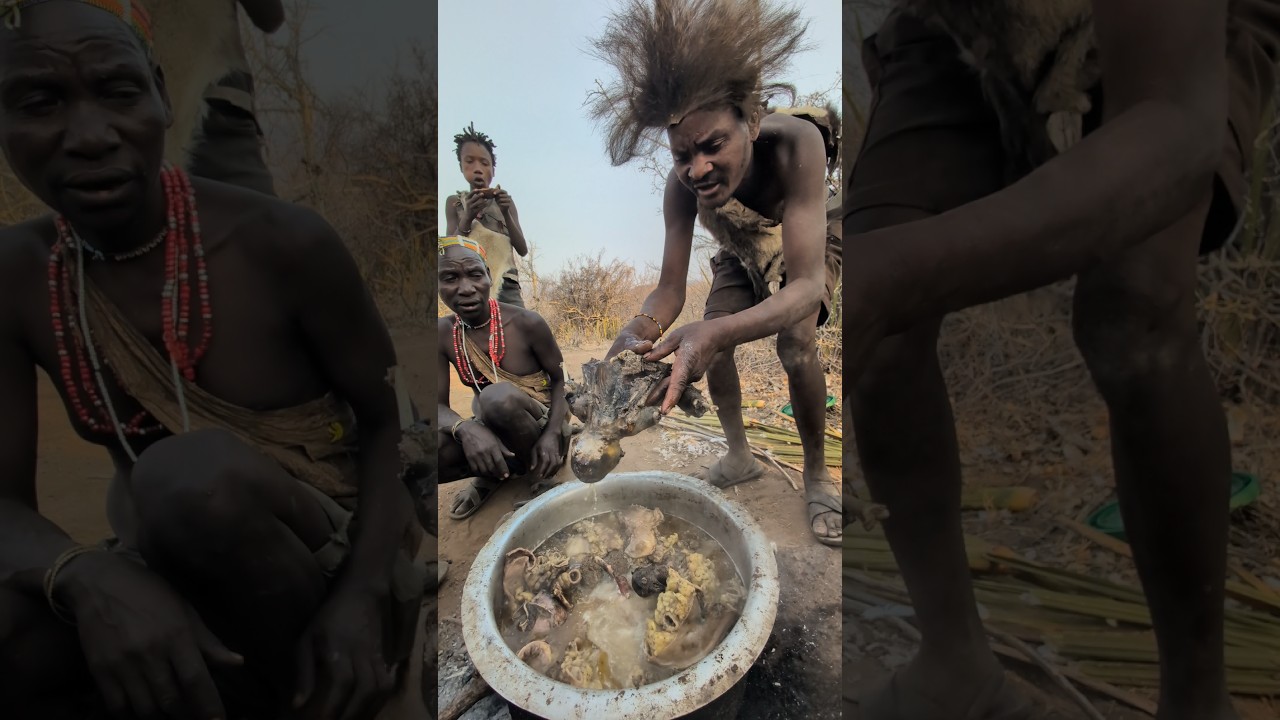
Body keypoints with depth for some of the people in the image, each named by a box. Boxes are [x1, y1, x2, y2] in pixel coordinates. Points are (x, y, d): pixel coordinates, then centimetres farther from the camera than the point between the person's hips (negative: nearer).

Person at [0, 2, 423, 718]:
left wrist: (361, 596, -24)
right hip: (181, 580, 3)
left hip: (327, 559, -2)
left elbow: (391, 425, -8)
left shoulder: (284, 242, -16)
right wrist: (91, 580, -31)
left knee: (195, 473, -32)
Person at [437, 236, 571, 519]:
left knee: (499, 397, -37)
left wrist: (552, 434, -25)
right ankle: (492, 475, 3)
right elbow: (439, 405, -9)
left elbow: (559, 380, -7)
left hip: (541, 425, -3)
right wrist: (466, 428, -33)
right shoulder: (443, 335, -7)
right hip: (491, 432, 3)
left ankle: (540, 470, -9)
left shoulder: (527, 323, -17)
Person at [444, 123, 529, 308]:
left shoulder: (504, 201, 17)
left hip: (505, 284, 1)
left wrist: (506, 213, -5)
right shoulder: (455, 202, 15)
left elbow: (523, 250, 9)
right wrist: (468, 217, -9)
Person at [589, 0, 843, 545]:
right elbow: (670, 288, -31)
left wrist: (716, 332, -67)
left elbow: (806, 285, -51)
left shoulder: (796, 144, -45)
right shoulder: (682, 184, -33)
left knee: (797, 343, -24)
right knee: (710, 347, -11)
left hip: (809, 247, -3)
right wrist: (641, 329, -56)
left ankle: (816, 474, -4)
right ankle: (739, 456, 12)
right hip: (740, 255, 4)